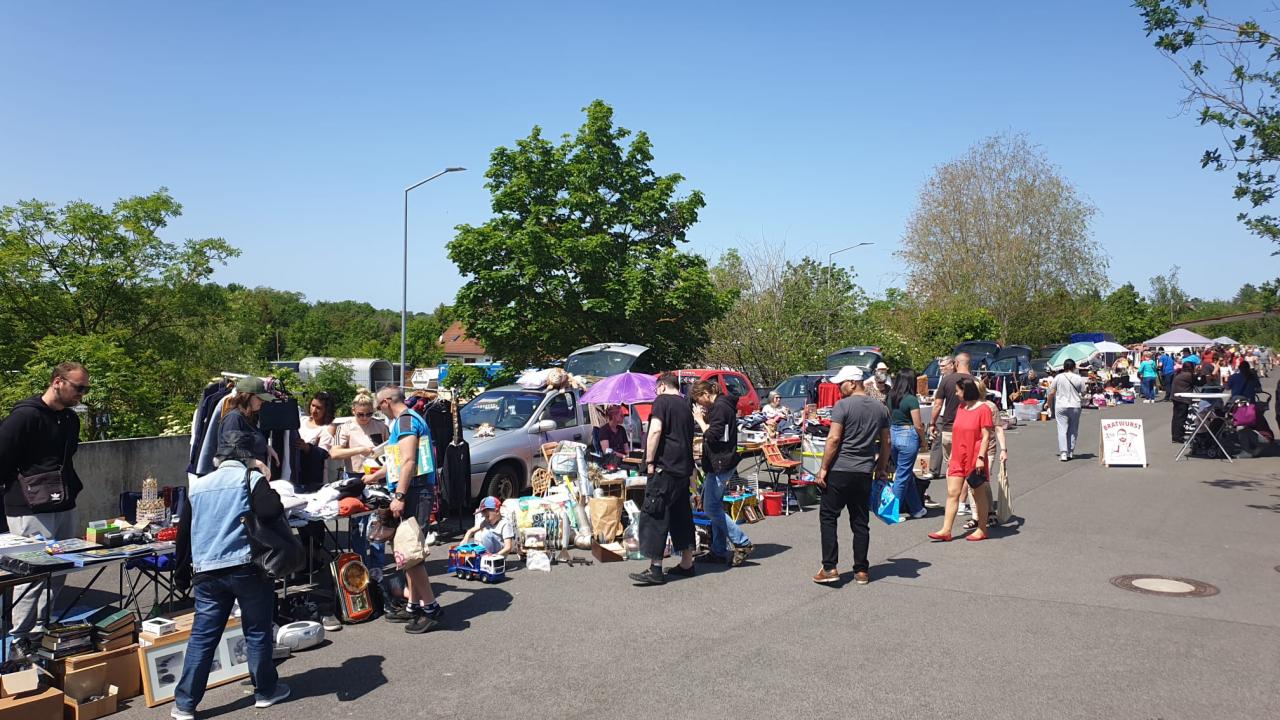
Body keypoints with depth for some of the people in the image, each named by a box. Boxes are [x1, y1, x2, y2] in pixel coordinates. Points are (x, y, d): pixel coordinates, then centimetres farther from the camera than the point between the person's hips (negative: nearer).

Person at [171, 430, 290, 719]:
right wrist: (266, 484, 0)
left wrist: (181, 574, 25)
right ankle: (265, 691, 20)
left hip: (207, 572, 4)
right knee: (257, 632, 9)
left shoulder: (198, 486, 14)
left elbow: (184, 533, 17)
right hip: (247, 568, -4)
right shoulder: (252, 478, -3)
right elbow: (271, 512, -20)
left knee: (202, 637, 9)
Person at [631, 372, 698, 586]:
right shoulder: (686, 406, 19)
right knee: (682, 516, 15)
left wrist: (650, 461, -13)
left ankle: (655, 569, -7)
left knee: (655, 516, -6)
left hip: (665, 467, -8)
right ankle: (686, 564, 21)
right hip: (684, 469, 8)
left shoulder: (662, 401, -5)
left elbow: (656, 430, -17)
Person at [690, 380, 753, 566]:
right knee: (715, 506, 12)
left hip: (720, 465, -11)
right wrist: (704, 419, 6)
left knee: (710, 508, -8)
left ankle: (742, 543, -5)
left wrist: (700, 420, -9)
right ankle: (719, 551, 17)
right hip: (719, 465, 11)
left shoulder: (720, 408, -16)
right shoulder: (721, 406, 16)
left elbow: (712, 436, -20)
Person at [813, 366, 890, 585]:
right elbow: (886, 442, 13)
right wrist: (881, 468, 23)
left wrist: (823, 468, -9)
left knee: (828, 517, 4)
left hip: (840, 470, -5)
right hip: (865, 472, 5)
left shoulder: (843, 406, -10)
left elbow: (834, 439, -14)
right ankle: (861, 570, 14)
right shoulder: (880, 408, 9)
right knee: (860, 522, 11)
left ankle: (830, 568, 0)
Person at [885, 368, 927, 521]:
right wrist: (923, 439, 4)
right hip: (908, 436, -7)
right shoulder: (911, 399, -14)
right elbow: (918, 425, -12)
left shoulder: (890, 397, 4)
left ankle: (916, 509, 27)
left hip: (893, 434, 7)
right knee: (903, 476, 2)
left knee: (907, 474, 17)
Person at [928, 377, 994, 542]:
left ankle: (982, 530, 19)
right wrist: (952, 455, 17)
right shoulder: (960, 408, 12)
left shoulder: (983, 409, -9)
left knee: (979, 494, 7)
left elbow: (986, 436, -12)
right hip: (958, 458, 7)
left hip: (974, 459, -6)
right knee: (952, 493, 1)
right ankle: (946, 530, 0)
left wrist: (981, 457, -18)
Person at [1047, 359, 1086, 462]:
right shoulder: (1078, 378, -1)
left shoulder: (1058, 377, -4)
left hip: (1061, 407, -1)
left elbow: (1052, 392, -3)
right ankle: (1070, 452, 15)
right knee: (1073, 430, 12)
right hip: (1075, 407, 1)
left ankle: (1063, 453, -13)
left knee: (1062, 430, -3)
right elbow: (1083, 393, 5)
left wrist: (1049, 403, 12)